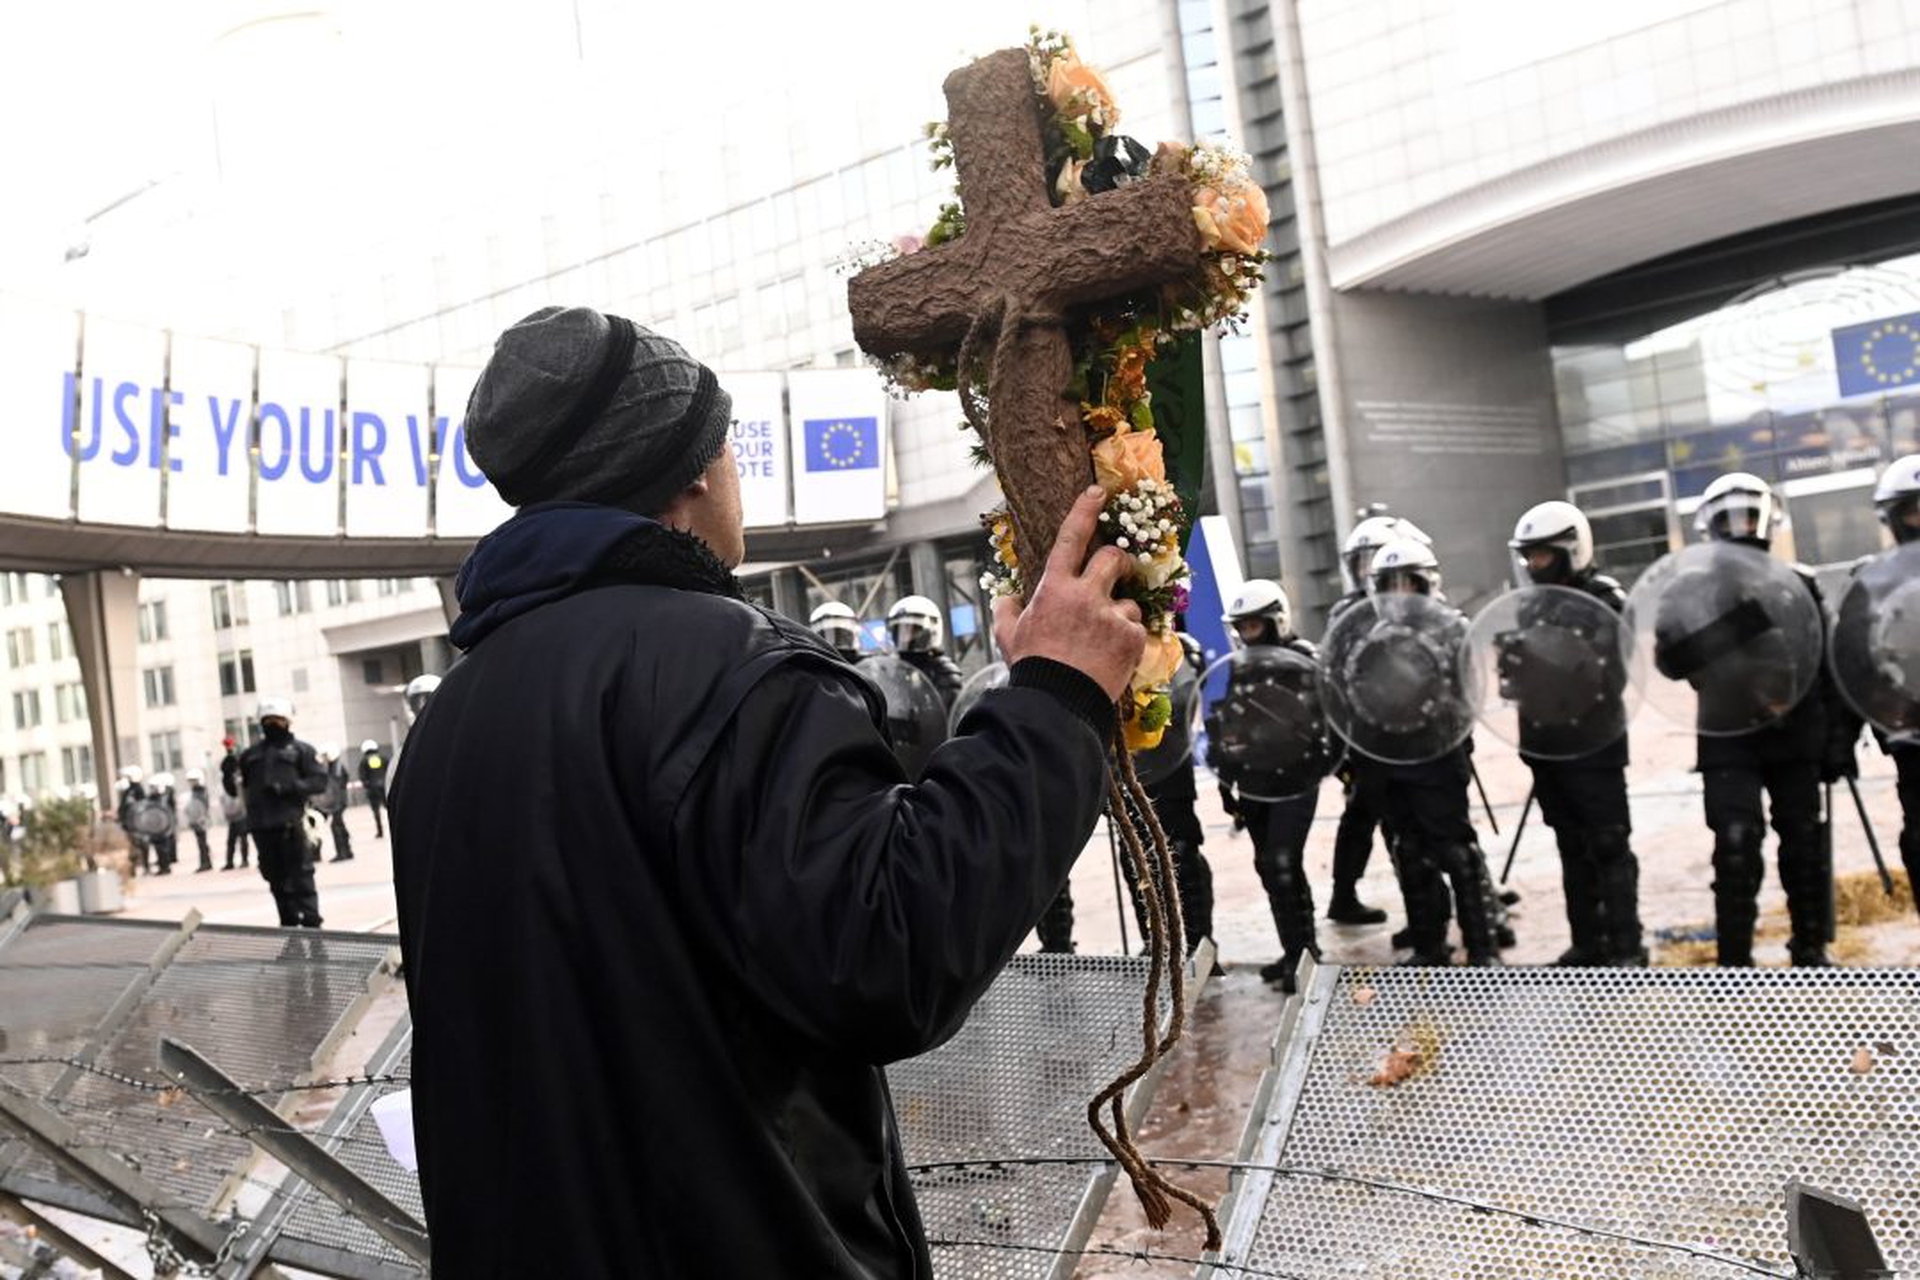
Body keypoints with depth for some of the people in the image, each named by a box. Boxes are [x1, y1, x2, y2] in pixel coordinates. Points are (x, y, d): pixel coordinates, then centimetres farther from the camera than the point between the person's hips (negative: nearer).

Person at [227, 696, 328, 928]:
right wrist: (229, 775, -2)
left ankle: (311, 923, -5)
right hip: (261, 825, 5)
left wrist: (291, 787, -16)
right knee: (277, 878, 8)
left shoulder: (300, 750, 8)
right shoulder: (251, 754, 20)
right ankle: (289, 923, 15)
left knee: (301, 875, -7)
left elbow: (319, 781, -2)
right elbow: (236, 789, 20)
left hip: (290, 823, -4)